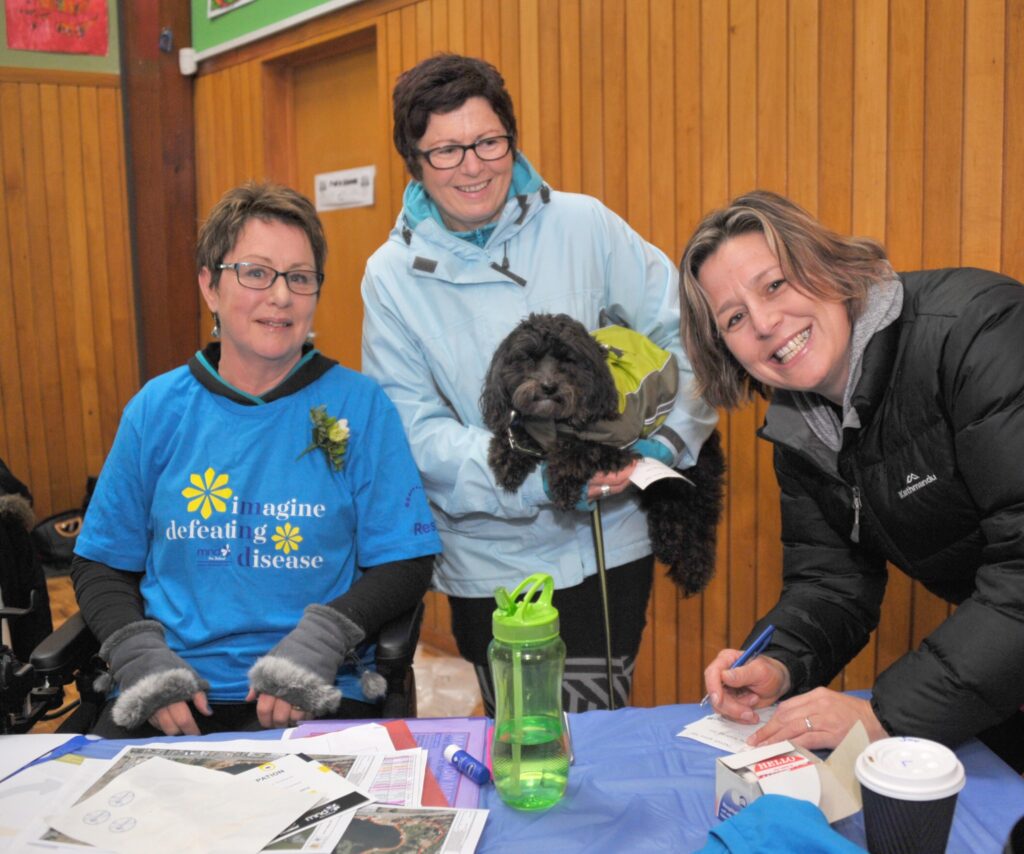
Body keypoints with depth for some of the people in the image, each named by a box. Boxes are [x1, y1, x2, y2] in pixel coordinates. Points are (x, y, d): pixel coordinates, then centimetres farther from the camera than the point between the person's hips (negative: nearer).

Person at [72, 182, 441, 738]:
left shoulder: (359, 405, -1)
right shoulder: (157, 408, 7)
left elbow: (404, 563, -1)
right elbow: (100, 564, 12)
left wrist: (319, 641, -16)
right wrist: (140, 655, -5)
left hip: (317, 696, -2)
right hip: (166, 692, 2)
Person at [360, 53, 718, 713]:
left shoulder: (583, 225, -2)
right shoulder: (393, 275, -3)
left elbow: (687, 330, 3)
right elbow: (416, 431, -8)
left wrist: (667, 437, -12)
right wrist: (534, 475, -22)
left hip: (608, 551, 0)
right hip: (488, 567, 0)